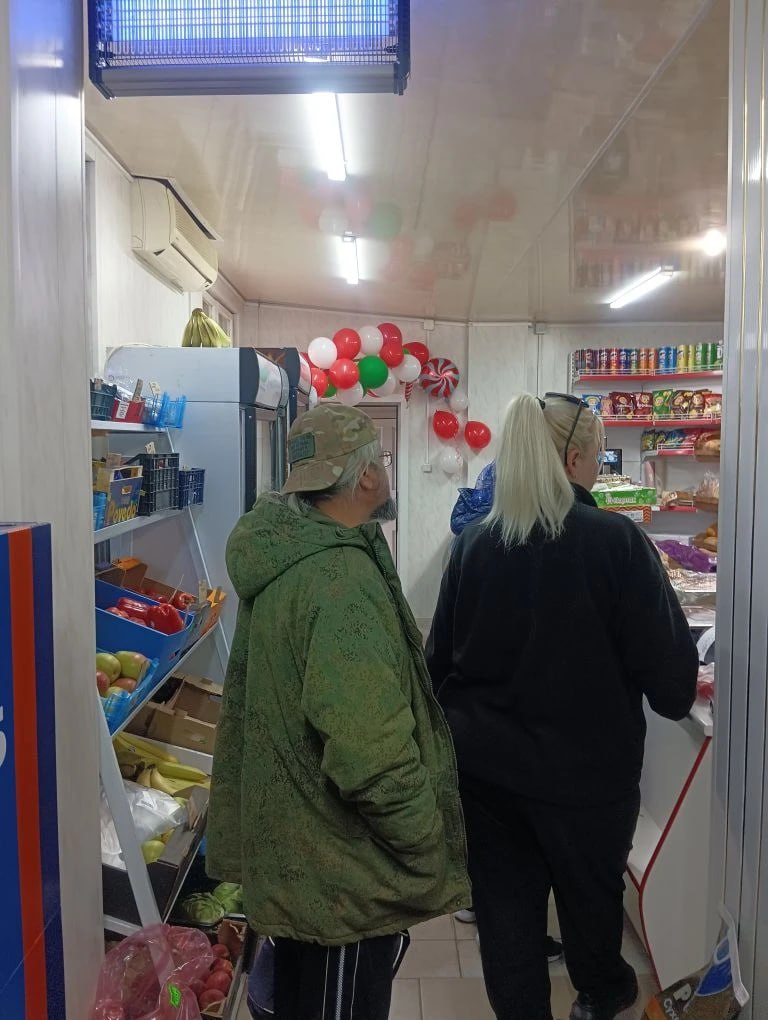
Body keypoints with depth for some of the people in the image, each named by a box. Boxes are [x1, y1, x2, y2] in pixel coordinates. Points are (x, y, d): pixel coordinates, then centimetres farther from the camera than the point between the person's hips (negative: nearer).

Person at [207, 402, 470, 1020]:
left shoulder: (280, 561, 4)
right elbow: (373, 755, -33)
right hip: (346, 877, -9)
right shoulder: (344, 578, -27)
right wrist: (433, 854, -17)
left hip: (291, 857, 9)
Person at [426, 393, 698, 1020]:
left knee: (506, 904, 15)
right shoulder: (615, 541, -18)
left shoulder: (475, 543, -5)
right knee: (591, 891, 24)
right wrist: (677, 695, 9)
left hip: (484, 763, 3)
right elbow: (668, 664, -14)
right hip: (584, 766, -2)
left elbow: (441, 656, 3)